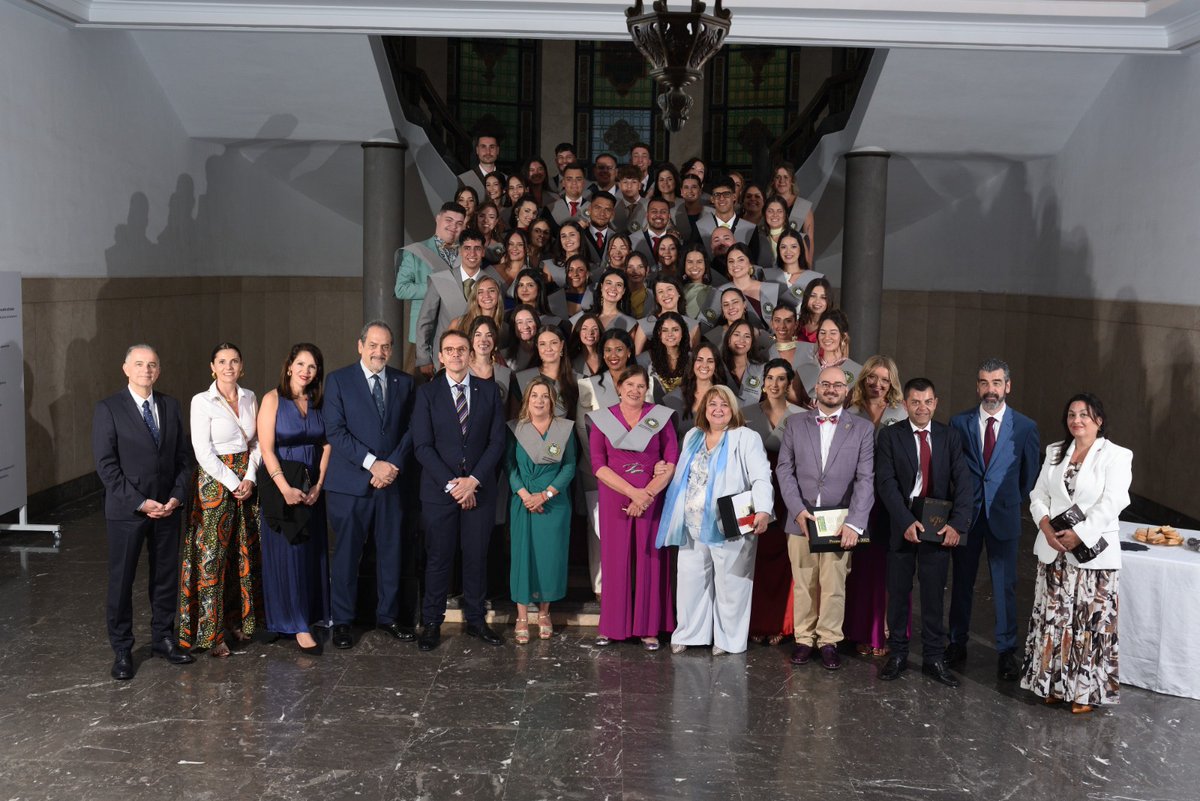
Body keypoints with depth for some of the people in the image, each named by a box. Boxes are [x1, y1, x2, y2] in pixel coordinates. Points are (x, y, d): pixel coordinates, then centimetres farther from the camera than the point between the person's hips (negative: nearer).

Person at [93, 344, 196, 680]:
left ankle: (163, 639, 26)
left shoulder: (170, 406, 7)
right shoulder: (108, 409, -6)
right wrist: (139, 502, -15)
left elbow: (184, 456, 8)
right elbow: (106, 464, -11)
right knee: (121, 581, 5)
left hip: (167, 508, 4)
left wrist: (176, 496, -5)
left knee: (166, 576, 11)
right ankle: (122, 650, 17)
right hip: (126, 510, -4)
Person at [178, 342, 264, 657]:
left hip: (247, 481, 5)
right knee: (212, 555, -1)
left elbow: (256, 442, 9)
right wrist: (233, 483, -13)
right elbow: (203, 453, -12)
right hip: (215, 482, -5)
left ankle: (237, 620, 24)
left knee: (245, 552, 10)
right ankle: (211, 632, 8)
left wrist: (250, 478, -5)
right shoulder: (202, 401, -9)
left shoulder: (250, 398, 7)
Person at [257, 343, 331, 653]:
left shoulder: (319, 402, 5)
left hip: (312, 487, 4)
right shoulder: (273, 400, -7)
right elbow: (266, 448, -13)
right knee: (287, 552, -1)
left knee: (313, 550, 10)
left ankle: (313, 612, 23)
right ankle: (297, 624, 5)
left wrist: (319, 485, -9)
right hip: (281, 485, -4)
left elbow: (327, 445, 2)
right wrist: (285, 488, -20)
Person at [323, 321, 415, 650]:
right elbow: (335, 431, -8)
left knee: (390, 551, 9)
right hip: (350, 484, -3)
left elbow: (410, 428, 7)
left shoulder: (403, 382, 10)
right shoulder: (338, 380, -1)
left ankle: (388, 616, 23)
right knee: (347, 553, 4)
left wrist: (394, 464, -9)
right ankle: (342, 621, 17)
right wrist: (372, 463, -15)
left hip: (391, 480, 3)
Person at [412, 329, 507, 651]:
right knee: (438, 558, 3)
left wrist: (473, 480, -9)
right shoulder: (427, 393, 2)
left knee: (477, 557, 8)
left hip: (479, 489, 1)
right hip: (439, 489, -1)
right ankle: (432, 623, 14)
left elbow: (497, 441, 2)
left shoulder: (489, 391, 6)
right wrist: (451, 484, -12)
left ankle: (476, 620, 20)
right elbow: (422, 446, -4)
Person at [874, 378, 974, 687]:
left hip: (938, 527, 1)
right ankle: (897, 655, 22)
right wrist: (906, 521, -20)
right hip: (902, 526, -1)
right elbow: (886, 482, -10)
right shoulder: (889, 436, -2)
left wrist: (957, 523, -16)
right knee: (898, 594, 9)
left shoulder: (949, 437, 4)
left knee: (934, 595, 7)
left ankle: (933, 659, 18)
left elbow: (963, 483, -3)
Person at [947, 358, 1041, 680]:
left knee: (1005, 585, 3)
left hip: (1004, 516, -1)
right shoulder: (959, 423, -1)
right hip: (966, 514, 1)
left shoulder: (1025, 427, -2)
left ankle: (1007, 651, 13)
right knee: (962, 581, 11)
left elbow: (1030, 474, 8)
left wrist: (1012, 502, 8)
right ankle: (957, 643, 24)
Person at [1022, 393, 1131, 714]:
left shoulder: (1116, 456, -4)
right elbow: (1038, 495, 8)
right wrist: (1046, 527, -9)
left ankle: (1085, 690, 9)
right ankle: (1053, 683, 20)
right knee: (1054, 617, 9)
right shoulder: (1055, 452, 11)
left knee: (1090, 622, -1)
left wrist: (1079, 534, -19)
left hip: (1092, 552, -4)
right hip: (1053, 550, 4)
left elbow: (1111, 503, -13)